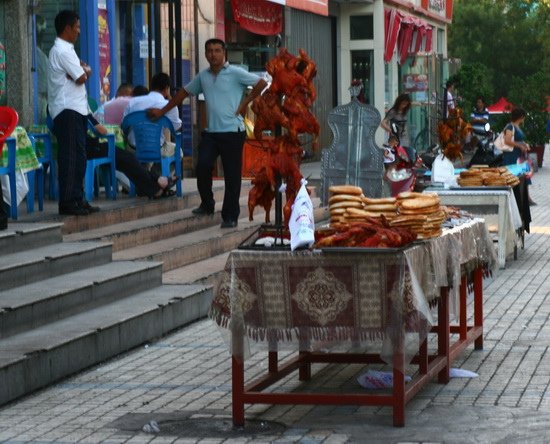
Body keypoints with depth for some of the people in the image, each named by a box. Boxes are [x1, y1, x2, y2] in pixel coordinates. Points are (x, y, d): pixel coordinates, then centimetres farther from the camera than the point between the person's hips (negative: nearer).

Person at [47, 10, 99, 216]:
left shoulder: (63, 50, 21)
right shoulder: (63, 51, -13)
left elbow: (78, 73, 17)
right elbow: (81, 77, -16)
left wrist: (82, 70, -5)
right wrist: (86, 71, 6)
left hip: (74, 110, 10)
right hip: (68, 111, -10)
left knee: (78, 156, 11)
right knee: (71, 157, -10)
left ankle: (77, 199, 14)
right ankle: (68, 202, -10)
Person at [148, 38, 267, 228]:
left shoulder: (235, 73, -5)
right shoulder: (203, 76, 12)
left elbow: (261, 83, -7)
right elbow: (184, 92, 22)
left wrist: (245, 102, -7)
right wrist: (162, 111, 24)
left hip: (232, 132, -4)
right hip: (210, 132, 5)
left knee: (232, 175, -2)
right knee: (202, 167, -9)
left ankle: (230, 216, 5)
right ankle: (207, 204, 13)